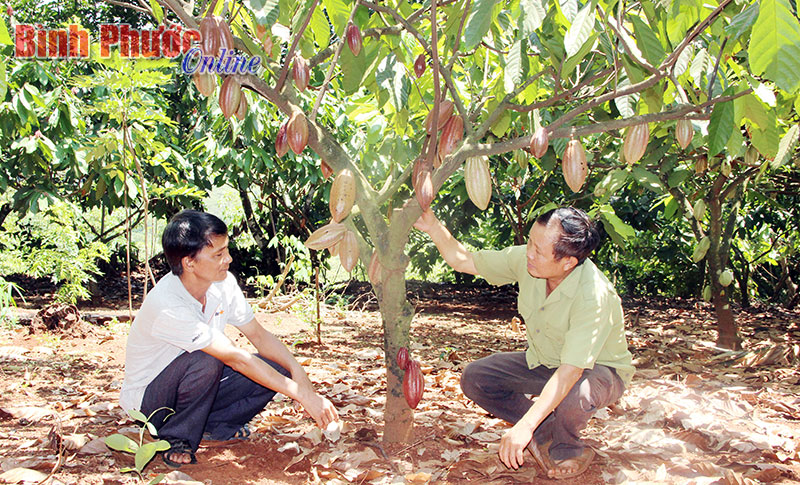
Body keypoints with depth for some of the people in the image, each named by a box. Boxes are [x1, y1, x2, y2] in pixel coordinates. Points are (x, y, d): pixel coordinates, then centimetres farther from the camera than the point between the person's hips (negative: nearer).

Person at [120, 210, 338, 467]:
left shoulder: (223, 284, -12)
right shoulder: (167, 306, -34)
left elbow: (258, 335, -4)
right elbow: (236, 358, -35)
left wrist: (297, 370, -23)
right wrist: (305, 396, -34)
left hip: (193, 383, 7)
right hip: (147, 399, -6)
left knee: (276, 369, -15)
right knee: (206, 362, -37)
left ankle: (212, 425, 2)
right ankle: (175, 440, -13)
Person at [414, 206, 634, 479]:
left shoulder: (594, 296, -37)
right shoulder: (524, 260, -19)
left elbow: (570, 372, -41)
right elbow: (464, 262, -7)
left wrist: (524, 426, -47)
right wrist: (433, 227, -23)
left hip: (600, 369, -6)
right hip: (545, 362, 6)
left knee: (572, 395, -40)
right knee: (474, 378, -10)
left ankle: (566, 450, -4)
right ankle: (545, 433, 3)